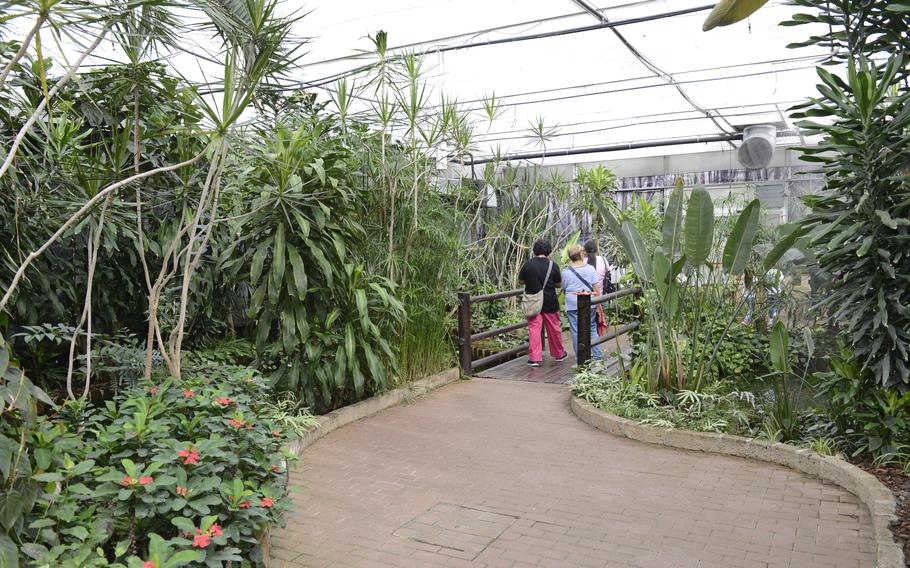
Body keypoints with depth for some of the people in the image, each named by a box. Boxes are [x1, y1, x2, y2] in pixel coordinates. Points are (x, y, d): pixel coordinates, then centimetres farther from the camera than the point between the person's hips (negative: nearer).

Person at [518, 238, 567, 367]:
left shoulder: (528, 264, -6)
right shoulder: (552, 265, -8)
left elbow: (520, 281, 3)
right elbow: (559, 284, 0)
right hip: (550, 303, 0)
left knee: (534, 329, 2)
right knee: (554, 329, 14)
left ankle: (535, 358, -4)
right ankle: (559, 354, 31)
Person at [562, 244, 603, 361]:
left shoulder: (566, 271, -4)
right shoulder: (590, 269, -2)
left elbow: (564, 287, 6)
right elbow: (596, 288, -2)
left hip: (572, 305, -1)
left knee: (576, 332, 4)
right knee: (592, 329, 14)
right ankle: (597, 355, 15)